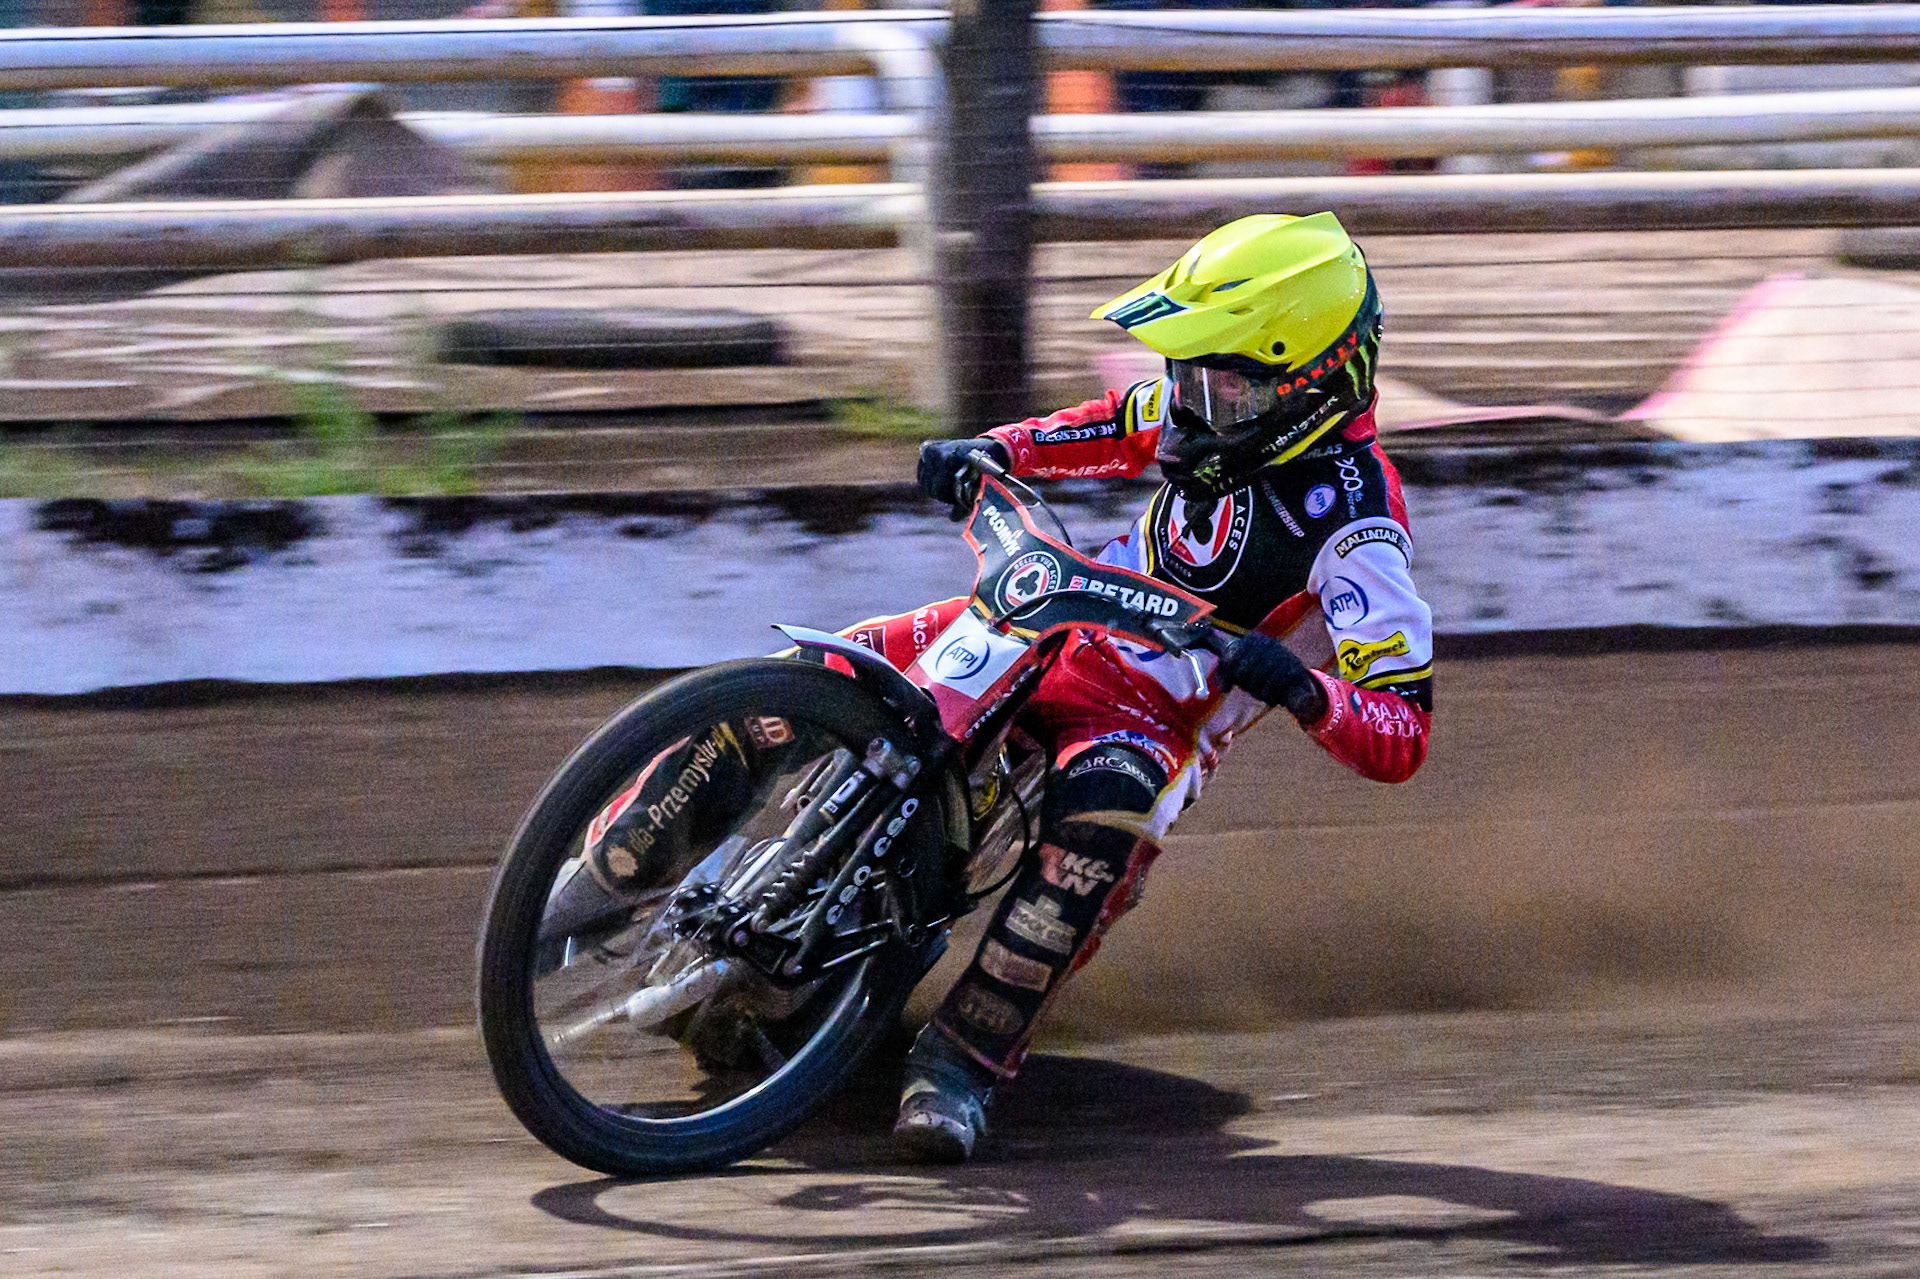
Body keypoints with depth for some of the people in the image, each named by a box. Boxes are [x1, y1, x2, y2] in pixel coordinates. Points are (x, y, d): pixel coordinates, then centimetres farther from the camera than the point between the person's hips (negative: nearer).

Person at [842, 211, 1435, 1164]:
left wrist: (1300, 688, -43)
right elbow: (1123, 426, 21)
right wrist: (994, 451, 4)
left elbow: (1402, 737, -24)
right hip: (1057, 624, 7)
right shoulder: (1230, 407, -3)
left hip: (1155, 720, -7)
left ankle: (964, 1058, -32)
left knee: (1106, 808, -39)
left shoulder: (1352, 523, -23)